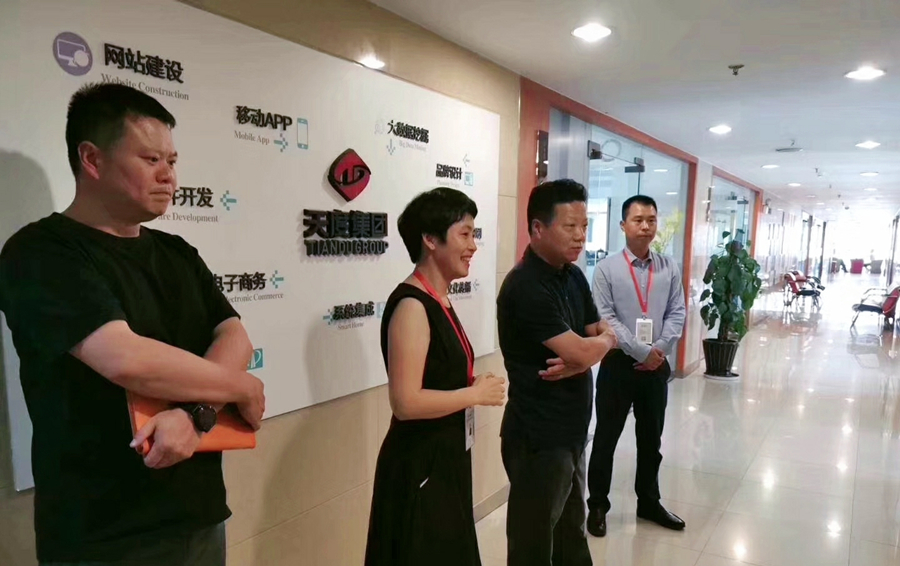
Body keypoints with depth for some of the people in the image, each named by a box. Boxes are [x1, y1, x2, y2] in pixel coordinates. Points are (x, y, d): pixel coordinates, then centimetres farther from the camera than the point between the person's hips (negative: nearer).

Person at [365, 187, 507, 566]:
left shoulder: (438, 301, 7)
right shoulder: (412, 306, -21)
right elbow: (406, 402, -27)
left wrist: (478, 386, 4)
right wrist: (477, 394, -17)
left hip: (447, 458, 9)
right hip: (420, 465, -9)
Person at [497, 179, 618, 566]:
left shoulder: (574, 276, 6)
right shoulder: (526, 287, -22)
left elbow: (597, 337, 9)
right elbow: (580, 351, -24)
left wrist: (578, 361, -13)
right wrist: (606, 340, -2)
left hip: (571, 431, 8)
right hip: (539, 438, -8)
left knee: (572, 535, 25)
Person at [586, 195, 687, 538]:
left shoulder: (669, 268, 3)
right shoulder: (606, 269, -7)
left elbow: (677, 314, 1)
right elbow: (605, 319, -12)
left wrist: (659, 350, -13)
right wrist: (641, 352, -16)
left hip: (657, 366, 4)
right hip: (619, 364, -3)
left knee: (651, 439, 18)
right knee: (606, 438, 7)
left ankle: (648, 503, 37)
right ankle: (597, 506, 24)